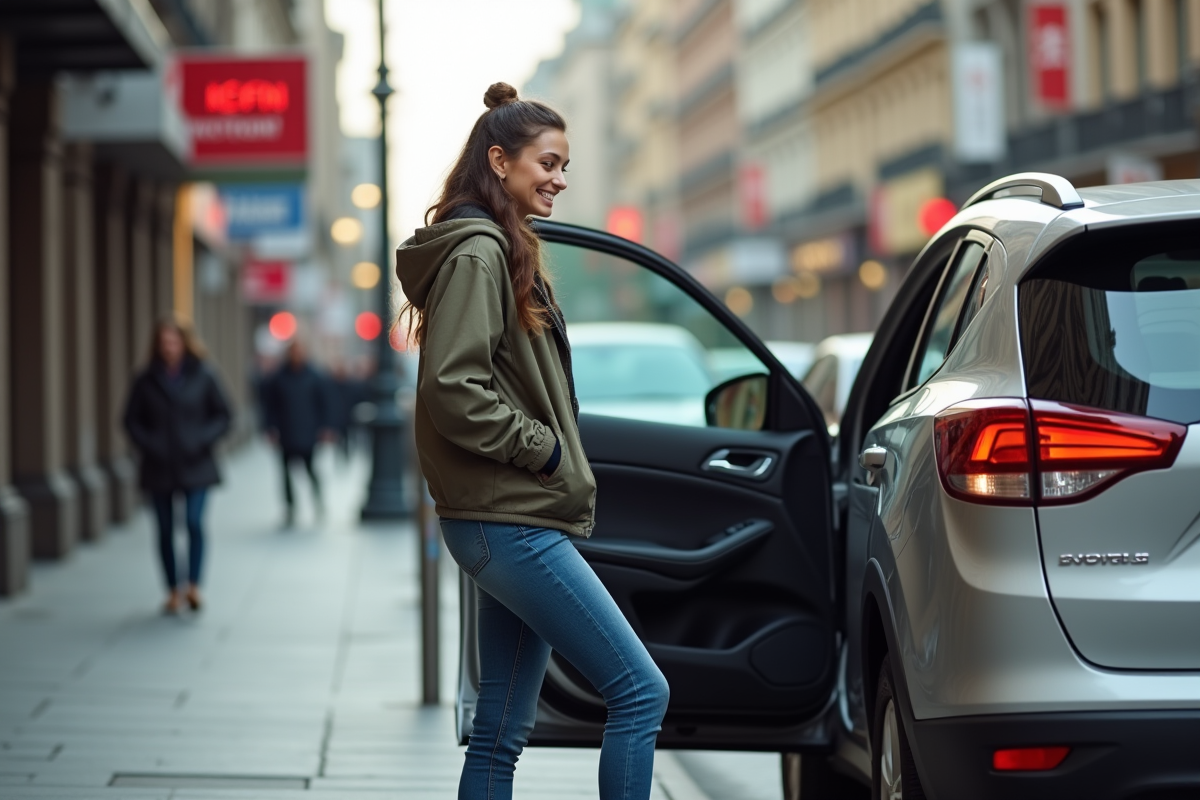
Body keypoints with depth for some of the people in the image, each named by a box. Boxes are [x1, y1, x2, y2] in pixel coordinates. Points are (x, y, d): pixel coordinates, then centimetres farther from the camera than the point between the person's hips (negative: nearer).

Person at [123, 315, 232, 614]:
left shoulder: (202, 376, 0)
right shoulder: (146, 381, 3)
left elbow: (223, 415, 5)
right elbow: (131, 420, 9)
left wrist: (203, 439, -10)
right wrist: (147, 444, -7)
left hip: (195, 465, -2)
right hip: (159, 466, 2)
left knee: (195, 522, -17)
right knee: (165, 530, 5)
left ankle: (193, 586, -13)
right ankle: (173, 591, 14)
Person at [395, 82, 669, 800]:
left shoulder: (506, 250, 20)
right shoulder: (477, 252, -11)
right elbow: (453, 390, -20)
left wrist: (559, 462, 13)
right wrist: (548, 451, -13)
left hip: (514, 522, 10)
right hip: (511, 521, -10)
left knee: (503, 732, 9)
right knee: (642, 692, -10)